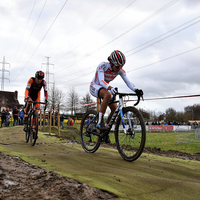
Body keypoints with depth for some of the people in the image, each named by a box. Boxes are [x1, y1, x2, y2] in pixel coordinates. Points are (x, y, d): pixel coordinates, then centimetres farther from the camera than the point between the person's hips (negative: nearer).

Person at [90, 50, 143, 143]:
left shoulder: (120, 70, -15)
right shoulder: (102, 66, -29)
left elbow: (128, 82, -21)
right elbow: (101, 81, -41)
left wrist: (136, 90, -41)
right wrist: (110, 87, -60)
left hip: (105, 89, 6)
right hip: (95, 86, -6)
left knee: (115, 109, -12)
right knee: (108, 95, -39)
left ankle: (105, 132, 6)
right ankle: (100, 122, -34)